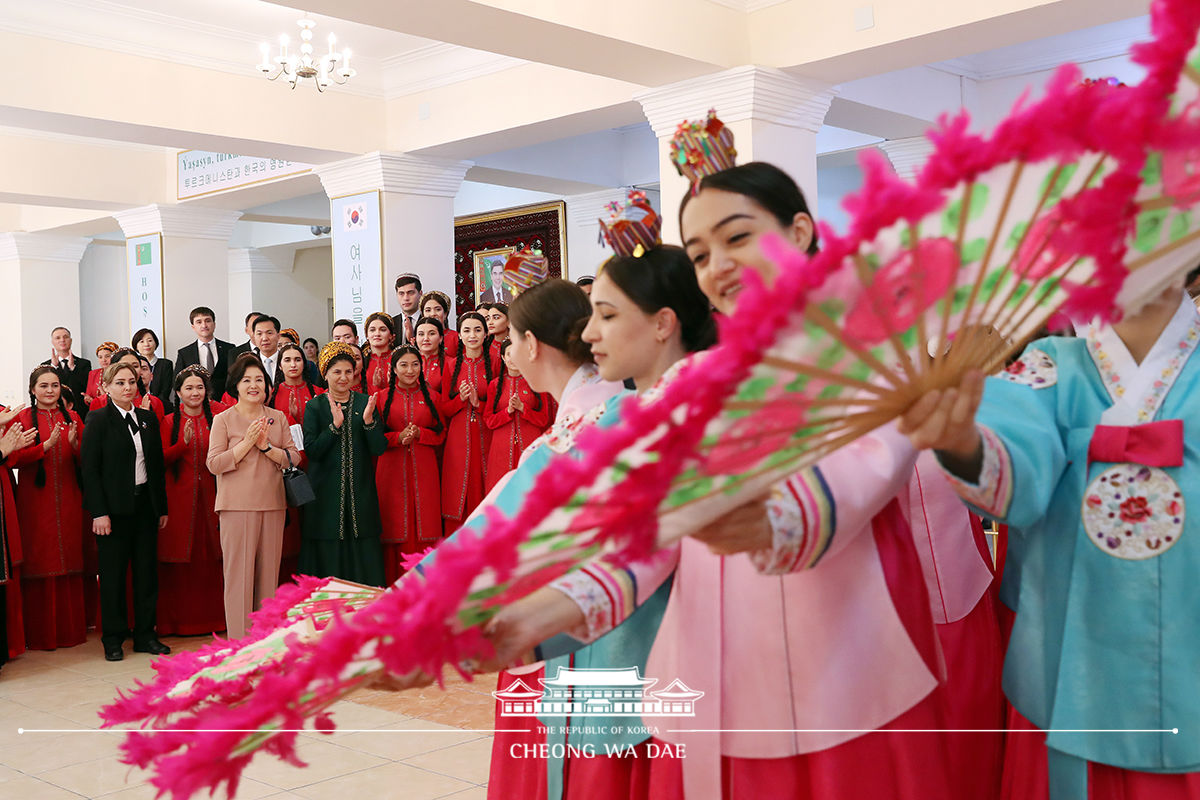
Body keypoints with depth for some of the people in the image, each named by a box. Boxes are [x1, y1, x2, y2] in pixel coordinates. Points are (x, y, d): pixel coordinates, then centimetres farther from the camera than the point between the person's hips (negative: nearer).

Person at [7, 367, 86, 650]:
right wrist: (48, 444, -19)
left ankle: (70, 629, 12)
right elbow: (13, 458, -10)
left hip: (68, 501, 3)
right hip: (35, 501, -3)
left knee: (69, 562, 4)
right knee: (39, 564, -1)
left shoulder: (72, 418, 11)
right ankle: (39, 633, 7)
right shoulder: (22, 419, 1)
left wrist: (74, 443, -12)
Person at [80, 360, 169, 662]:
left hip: (145, 504, 4)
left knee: (147, 570, 7)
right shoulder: (98, 420, -4)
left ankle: (145, 635, 17)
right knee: (113, 573, 3)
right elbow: (89, 468, -8)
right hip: (114, 507, -4)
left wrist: (162, 507, 10)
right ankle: (113, 639, 14)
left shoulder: (149, 418, 10)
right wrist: (99, 512, -15)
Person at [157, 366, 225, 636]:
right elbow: (161, 459, -2)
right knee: (180, 561, 1)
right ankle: (179, 620, 10)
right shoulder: (170, 422, 6)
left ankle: (214, 617, 12)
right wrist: (183, 443, -16)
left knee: (211, 558, 1)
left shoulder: (217, 415, 5)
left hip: (210, 495, 0)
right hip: (179, 497, 0)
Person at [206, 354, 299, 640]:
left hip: (272, 503, 3)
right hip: (238, 505, -3)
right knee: (239, 573, -4)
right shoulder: (223, 420, 1)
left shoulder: (278, 418, 10)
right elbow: (214, 464, -7)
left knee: (269, 572, 7)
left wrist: (266, 446, -11)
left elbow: (294, 457, 4)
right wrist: (247, 442, -14)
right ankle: (240, 640, 2)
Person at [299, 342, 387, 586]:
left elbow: (379, 449, 0)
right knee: (328, 558, 0)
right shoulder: (315, 406, 2)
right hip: (326, 492, -1)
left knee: (363, 556, 3)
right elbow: (311, 451, -8)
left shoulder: (365, 403, 7)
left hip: (360, 491, 2)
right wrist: (335, 425, -20)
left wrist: (368, 421, -17)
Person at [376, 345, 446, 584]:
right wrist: (398, 437, -12)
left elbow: (440, 434, 9)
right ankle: (396, 586, 5)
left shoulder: (431, 397, 9)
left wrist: (419, 433, -9)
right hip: (392, 470, -1)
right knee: (396, 526, -2)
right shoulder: (383, 397, 6)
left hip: (424, 470, 1)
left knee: (424, 526, -1)